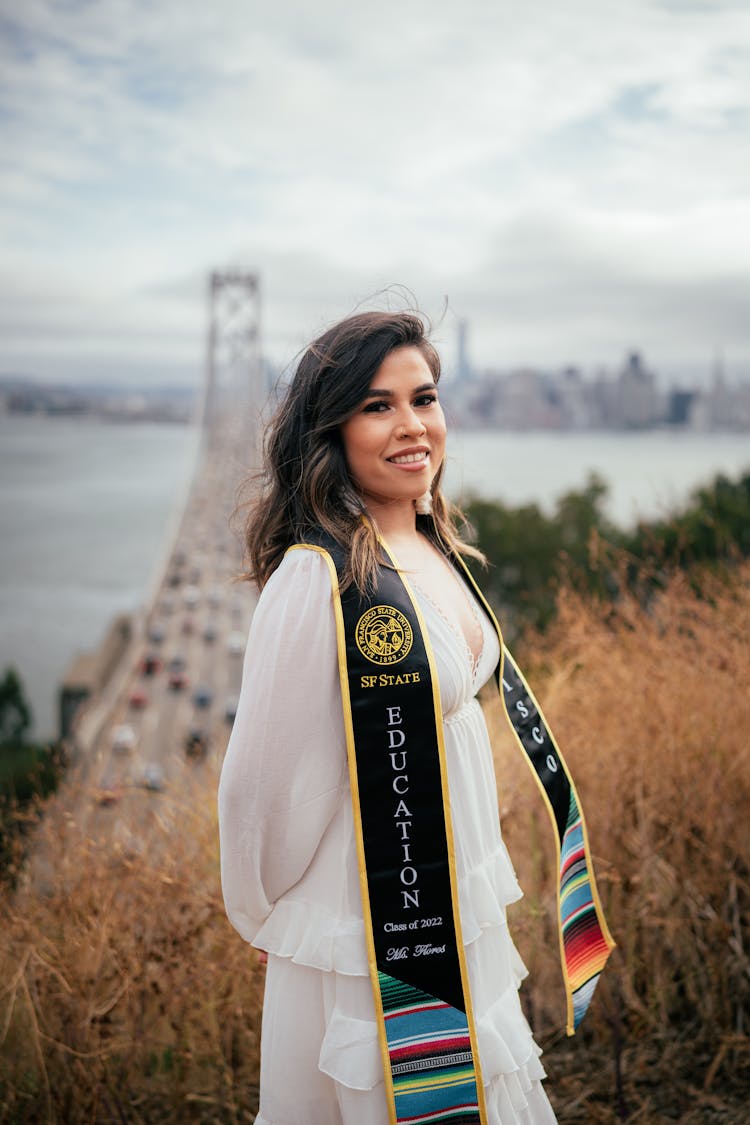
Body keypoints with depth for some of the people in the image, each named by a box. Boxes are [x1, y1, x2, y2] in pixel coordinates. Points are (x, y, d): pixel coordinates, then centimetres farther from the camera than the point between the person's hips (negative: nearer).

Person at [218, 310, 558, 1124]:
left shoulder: (432, 548, 2)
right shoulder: (317, 581, -27)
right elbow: (265, 780, -21)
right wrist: (267, 915, -5)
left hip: (463, 908, 9)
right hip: (375, 936, -9)